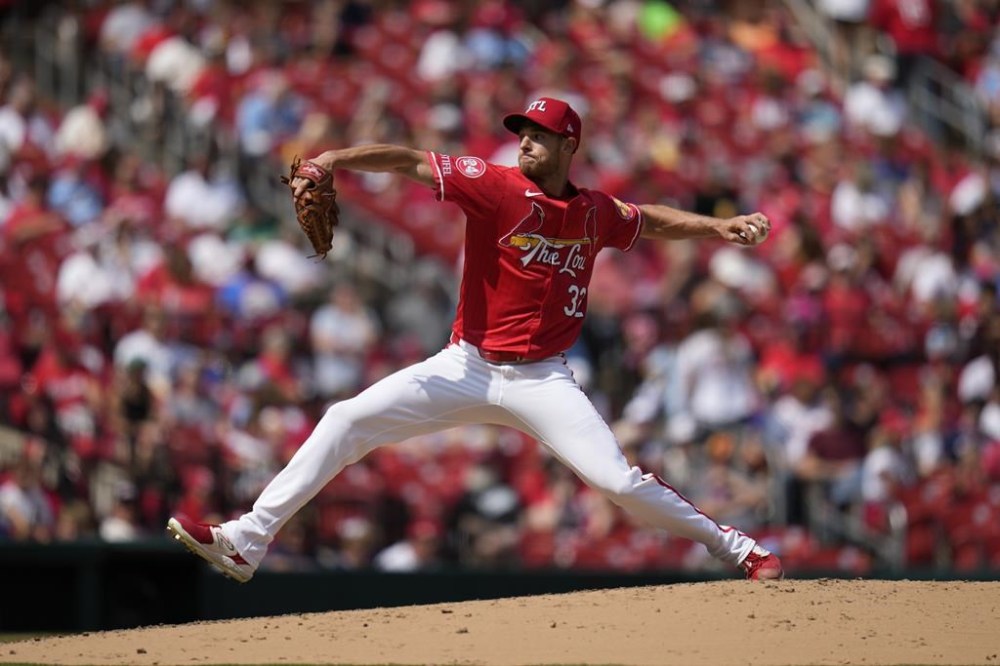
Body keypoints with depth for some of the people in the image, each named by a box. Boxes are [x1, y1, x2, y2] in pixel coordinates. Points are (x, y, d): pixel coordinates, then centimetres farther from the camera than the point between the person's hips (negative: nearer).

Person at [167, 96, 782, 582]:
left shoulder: (595, 213, 2)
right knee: (347, 421, -11)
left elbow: (652, 221, 23)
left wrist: (718, 226, 10)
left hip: (541, 381, 0)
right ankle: (246, 542, -9)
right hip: (466, 367, 0)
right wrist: (335, 159, -32)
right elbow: (410, 161, -18)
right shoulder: (497, 186, -9)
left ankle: (736, 548, 7)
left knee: (619, 480, -13)